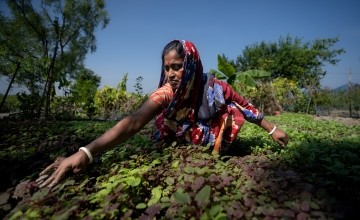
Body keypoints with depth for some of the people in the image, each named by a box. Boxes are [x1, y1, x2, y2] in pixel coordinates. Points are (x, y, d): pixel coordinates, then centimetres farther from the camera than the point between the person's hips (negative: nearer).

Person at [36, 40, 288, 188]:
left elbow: (244, 106, -11)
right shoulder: (167, 93, -30)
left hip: (212, 144, 0)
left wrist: (272, 129, -7)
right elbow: (133, 121, -42)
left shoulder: (214, 87, -26)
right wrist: (86, 152, -53)